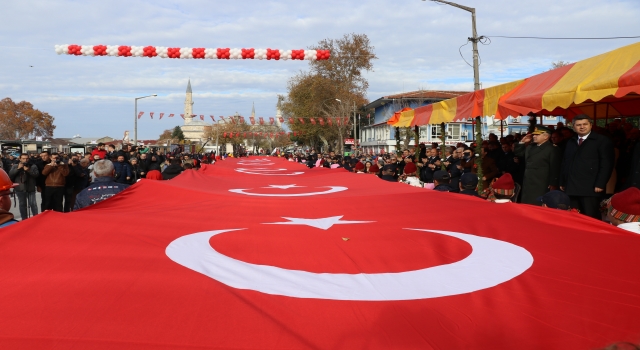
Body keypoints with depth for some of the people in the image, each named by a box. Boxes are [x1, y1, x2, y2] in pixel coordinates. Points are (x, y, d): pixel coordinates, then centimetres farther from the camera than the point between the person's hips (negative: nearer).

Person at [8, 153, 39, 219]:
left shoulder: (33, 166, 1)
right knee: (22, 204, 11)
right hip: (20, 189, 2)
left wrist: (28, 170, -20)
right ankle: (24, 219, 20)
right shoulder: (15, 166, 6)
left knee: (33, 204, -1)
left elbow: (37, 174, -11)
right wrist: (18, 168, -15)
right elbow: (10, 175, -6)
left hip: (30, 188, -2)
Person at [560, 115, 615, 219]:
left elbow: (606, 164, -7)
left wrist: (600, 184, -14)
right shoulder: (570, 143, 20)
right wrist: (562, 182, 16)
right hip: (571, 188, 6)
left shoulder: (602, 141, 1)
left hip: (590, 188, -6)